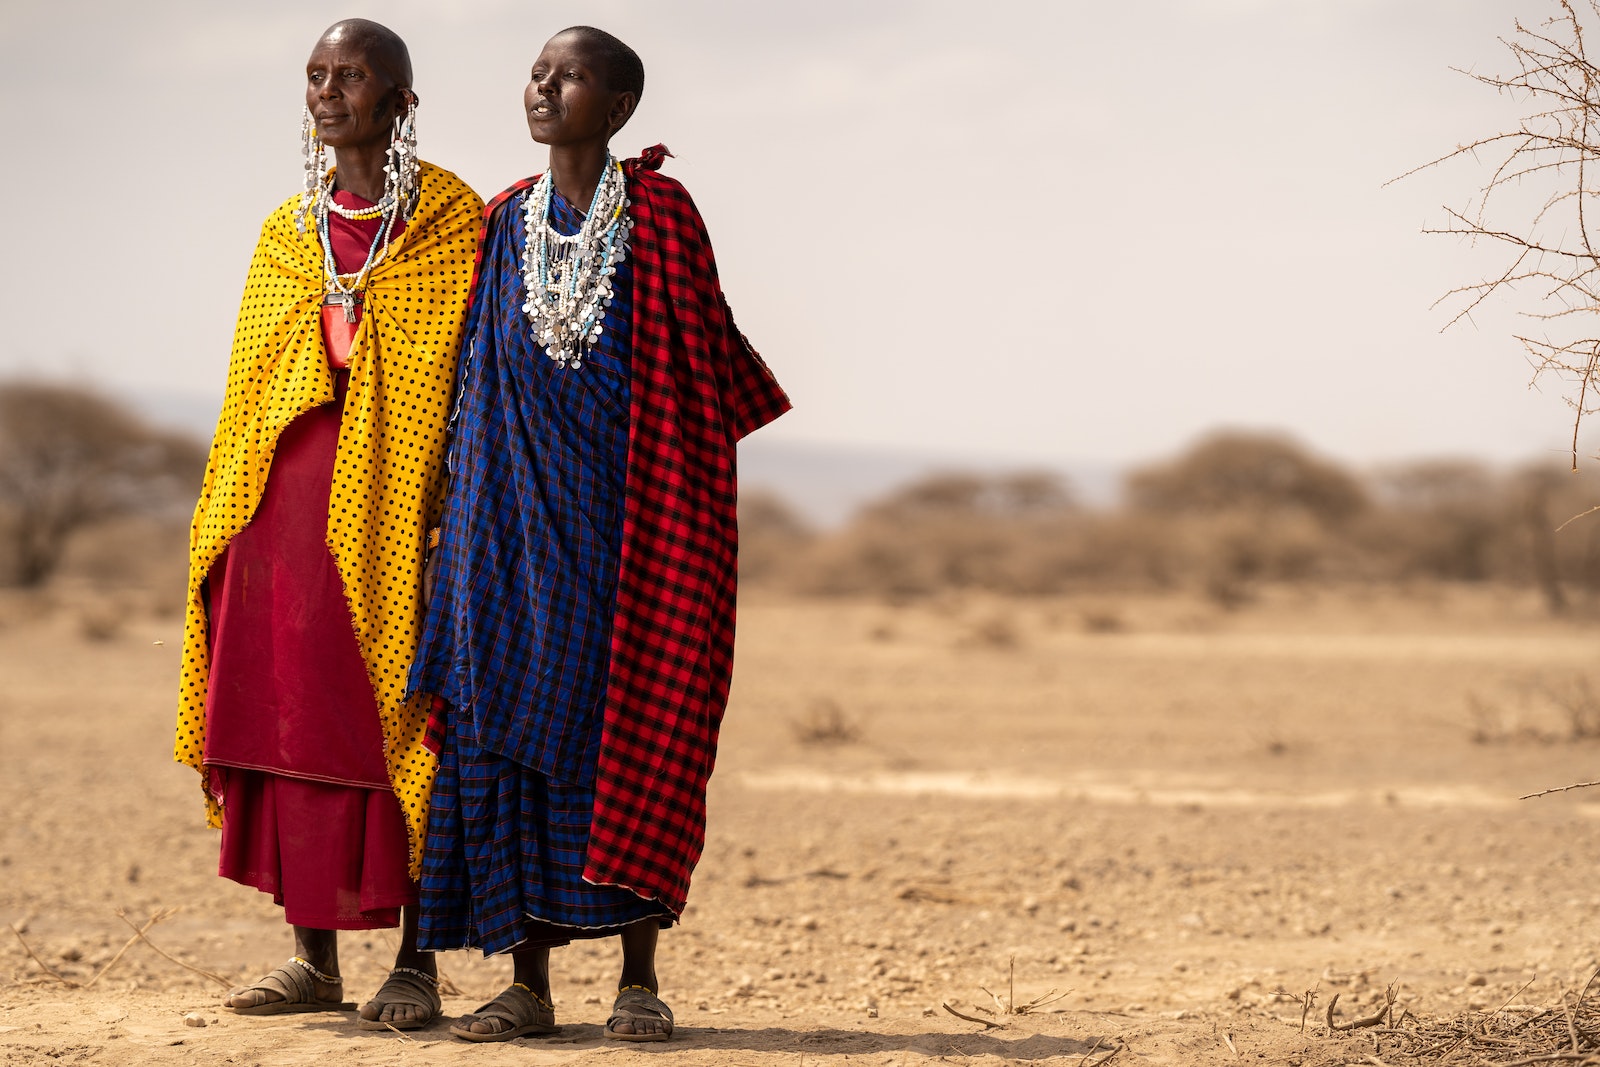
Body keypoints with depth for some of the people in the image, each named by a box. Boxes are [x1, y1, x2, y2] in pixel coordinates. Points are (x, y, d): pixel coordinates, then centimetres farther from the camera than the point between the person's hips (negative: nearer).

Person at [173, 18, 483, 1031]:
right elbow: (251, 383, 16)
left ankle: (417, 964, 2)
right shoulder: (287, 230, 16)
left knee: (396, 723, -4)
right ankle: (314, 958, 12)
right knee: (290, 727, 4)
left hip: (391, 510, -5)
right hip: (285, 509, 5)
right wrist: (223, 520, 10)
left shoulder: (452, 221, 2)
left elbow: (474, 377, -2)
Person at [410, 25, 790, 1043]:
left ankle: (640, 978, 3)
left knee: (628, 724, -4)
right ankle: (529, 982, 5)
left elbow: (708, 349, 2)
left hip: (624, 500, -3)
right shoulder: (508, 222, 9)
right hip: (518, 506, 4)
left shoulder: (659, 214, -2)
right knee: (508, 720, -1)